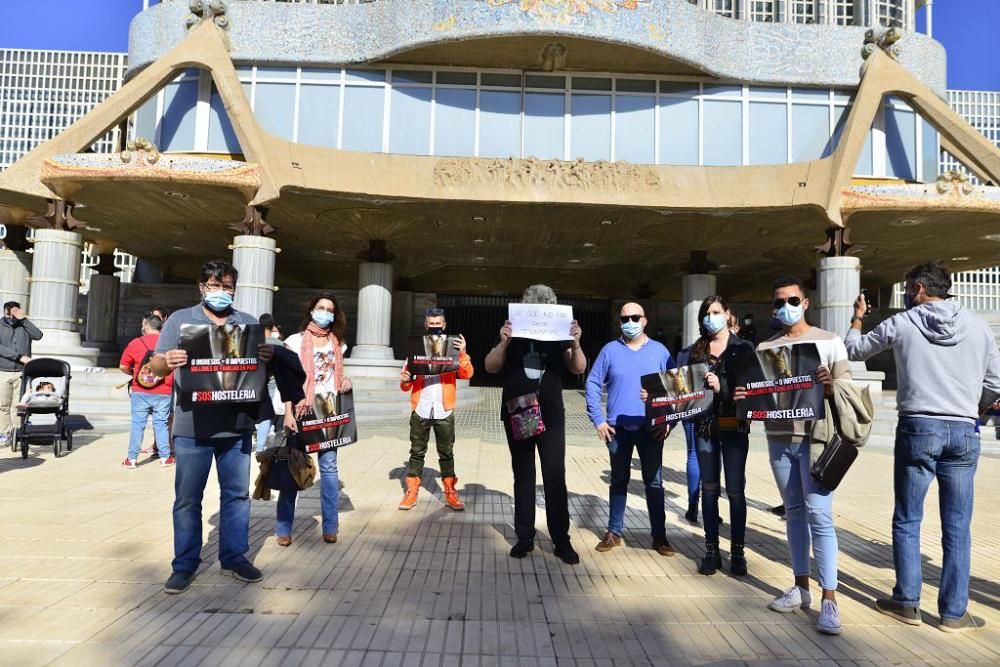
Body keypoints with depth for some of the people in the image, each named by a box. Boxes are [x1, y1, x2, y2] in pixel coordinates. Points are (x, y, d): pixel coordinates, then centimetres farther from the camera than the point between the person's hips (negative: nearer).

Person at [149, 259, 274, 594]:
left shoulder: (249, 322, 12)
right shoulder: (180, 319, 5)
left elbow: (262, 365, 12)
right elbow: (156, 366, 3)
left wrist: (268, 358, -12)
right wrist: (167, 361, -20)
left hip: (236, 425, 2)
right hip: (193, 425, -2)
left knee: (237, 493, 9)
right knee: (187, 497, 7)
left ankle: (234, 557, 21)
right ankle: (184, 564, 19)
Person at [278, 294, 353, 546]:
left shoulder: (338, 344, 13)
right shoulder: (296, 341, 1)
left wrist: (346, 383, 0)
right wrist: (288, 413, -11)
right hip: (302, 410, -3)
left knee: (329, 466, 2)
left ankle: (330, 527, 11)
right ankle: (284, 528, 12)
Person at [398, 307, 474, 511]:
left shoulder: (453, 347, 4)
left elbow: (467, 374, -8)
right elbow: (405, 384, 5)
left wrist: (463, 353, -22)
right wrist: (405, 380, -18)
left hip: (444, 411, 0)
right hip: (421, 410, 0)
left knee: (446, 453, 7)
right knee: (417, 453, 7)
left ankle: (450, 493, 14)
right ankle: (411, 492, 14)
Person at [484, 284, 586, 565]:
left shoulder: (558, 336, 1)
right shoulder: (513, 336, 1)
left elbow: (579, 368, -6)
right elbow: (490, 367, -7)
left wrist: (576, 343, -24)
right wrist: (503, 343, -25)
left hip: (551, 417, 0)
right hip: (518, 416, 1)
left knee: (555, 478, -1)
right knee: (523, 477, 8)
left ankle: (561, 540, 8)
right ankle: (525, 537, 17)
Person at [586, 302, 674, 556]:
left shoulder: (659, 351, 2)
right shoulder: (610, 350, 0)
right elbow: (593, 384, 1)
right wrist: (598, 420, -5)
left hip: (651, 428, 0)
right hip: (618, 427, 0)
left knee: (654, 482, 6)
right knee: (619, 480, 11)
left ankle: (659, 535, 17)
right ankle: (614, 533, 21)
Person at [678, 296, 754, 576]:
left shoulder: (743, 348, 1)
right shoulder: (694, 350, 8)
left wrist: (722, 387, -21)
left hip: (735, 425, -2)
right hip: (704, 425, 2)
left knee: (735, 489, 1)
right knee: (709, 488, 9)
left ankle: (738, 552, 13)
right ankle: (712, 551, 18)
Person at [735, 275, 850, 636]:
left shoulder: (829, 341, 2)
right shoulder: (765, 347, 11)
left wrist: (831, 386, -25)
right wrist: (741, 396, -11)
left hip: (814, 437, -4)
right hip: (779, 438, 4)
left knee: (819, 514, -7)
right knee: (794, 511, 11)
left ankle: (829, 599, -2)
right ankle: (801, 586, 21)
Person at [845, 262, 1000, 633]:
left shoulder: (900, 324, -1)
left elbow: (854, 350, 14)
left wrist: (857, 317, 31)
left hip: (918, 429, -2)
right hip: (964, 433, 2)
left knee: (907, 520, 10)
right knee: (956, 527, 8)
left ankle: (907, 603, 17)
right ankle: (954, 612, 14)